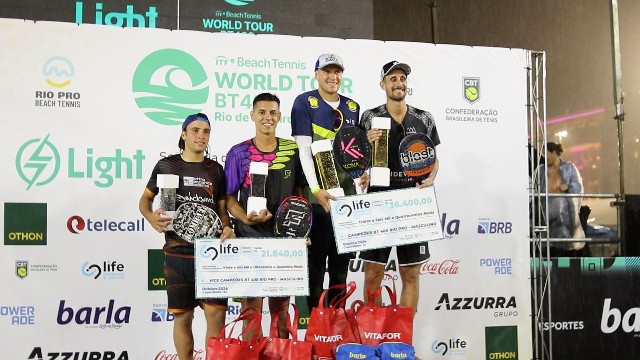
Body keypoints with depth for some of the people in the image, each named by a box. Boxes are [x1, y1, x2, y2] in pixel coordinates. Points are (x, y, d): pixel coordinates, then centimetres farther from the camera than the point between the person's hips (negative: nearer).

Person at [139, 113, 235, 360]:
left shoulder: (215, 170, 8)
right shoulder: (166, 166, 3)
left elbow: (221, 208, 13)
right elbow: (145, 199, 11)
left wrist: (227, 227, -8)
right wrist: (150, 216, -11)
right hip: (177, 254, -1)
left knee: (216, 313, -6)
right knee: (182, 315, 5)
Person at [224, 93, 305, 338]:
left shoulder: (292, 150, 5)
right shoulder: (238, 153, -2)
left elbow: (299, 191, 11)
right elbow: (229, 196, -1)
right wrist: (245, 218, -19)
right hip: (250, 237, -2)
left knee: (281, 307, 12)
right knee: (251, 306, 0)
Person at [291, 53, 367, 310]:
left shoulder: (352, 107, 13)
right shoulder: (305, 103, -3)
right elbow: (304, 148, -10)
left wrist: (362, 173, -2)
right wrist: (316, 188, -19)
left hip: (347, 193, 5)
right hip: (316, 195, -5)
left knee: (341, 265, 10)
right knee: (316, 264, 0)